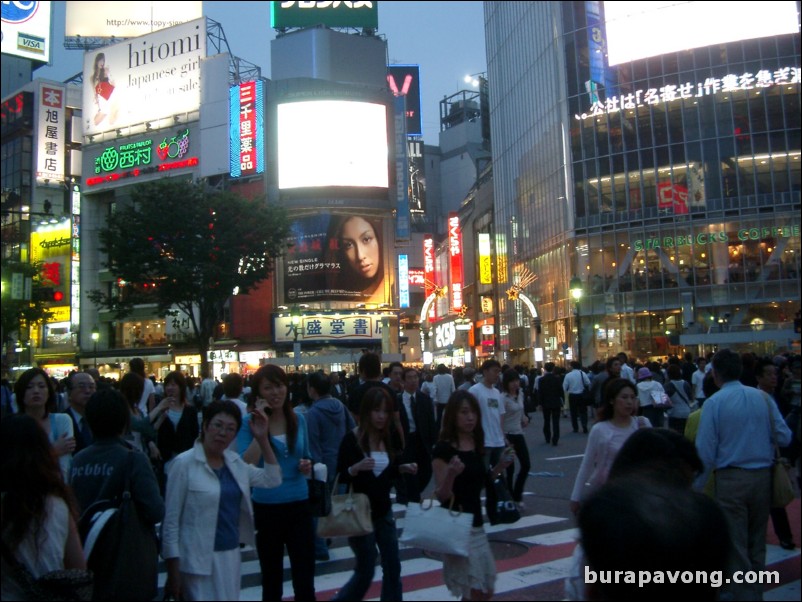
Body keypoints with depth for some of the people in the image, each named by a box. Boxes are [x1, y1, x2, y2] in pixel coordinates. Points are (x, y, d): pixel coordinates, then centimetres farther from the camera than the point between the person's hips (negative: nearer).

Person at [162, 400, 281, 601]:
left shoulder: (235, 461, 7)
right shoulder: (185, 463, -11)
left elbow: (273, 479, 7)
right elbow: (171, 520, -10)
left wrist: (262, 438, -1)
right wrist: (173, 572, -12)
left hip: (231, 555, 6)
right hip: (199, 558, -6)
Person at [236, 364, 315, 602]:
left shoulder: (298, 419, 4)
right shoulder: (248, 423, -7)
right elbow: (246, 466, -20)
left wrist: (307, 466, -4)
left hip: (299, 505, 2)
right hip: (266, 509, -2)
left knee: (305, 581, 3)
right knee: (272, 581, 15)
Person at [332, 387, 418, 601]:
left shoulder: (388, 438, 3)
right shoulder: (351, 440, -15)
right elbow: (339, 477, -13)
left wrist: (403, 468, -5)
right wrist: (356, 468, -31)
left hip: (384, 512, 6)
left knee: (393, 567, 8)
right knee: (366, 571, 2)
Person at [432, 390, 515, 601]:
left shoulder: (477, 445, 7)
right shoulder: (443, 449, -15)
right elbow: (441, 495, -16)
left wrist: (498, 469, 3)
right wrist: (451, 474, -35)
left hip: (476, 525, 8)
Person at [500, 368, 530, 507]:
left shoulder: (520, 393, 5)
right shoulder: (503, 397, -18)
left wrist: (524, 417, 2)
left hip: (519, 434, 7)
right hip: (507, 435, -7)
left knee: (526, 465, 8)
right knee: (510, 469, 0)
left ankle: (517, 496, 22)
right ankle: (509, 499, 14)